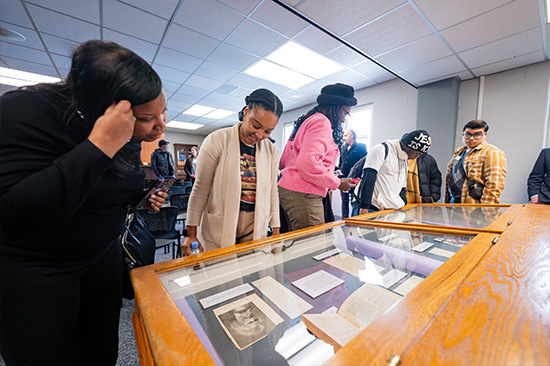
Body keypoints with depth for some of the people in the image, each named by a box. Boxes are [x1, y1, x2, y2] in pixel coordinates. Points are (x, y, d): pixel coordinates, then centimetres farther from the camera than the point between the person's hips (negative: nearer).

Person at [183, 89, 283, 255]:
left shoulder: (271, 151, 2)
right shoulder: (216, 141, -9)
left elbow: (272, 192, 7)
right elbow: (201, 188, -7)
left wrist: (276, 230, 8)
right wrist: (191, 233, -4)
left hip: (254, 230, 3)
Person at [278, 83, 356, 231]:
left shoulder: (306, 122, 24)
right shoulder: (322, 122, -6)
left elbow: (283, 162, 23)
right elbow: (307, 162, -22)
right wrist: (337, 183, -9)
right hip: (302, 195, -10)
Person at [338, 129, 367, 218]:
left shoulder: (361, 147, -1)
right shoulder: (343, 147, 15)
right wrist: (340, 170, 8)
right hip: (343, 178, 5)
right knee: (345, 202, 10)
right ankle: (344, 219, 19)